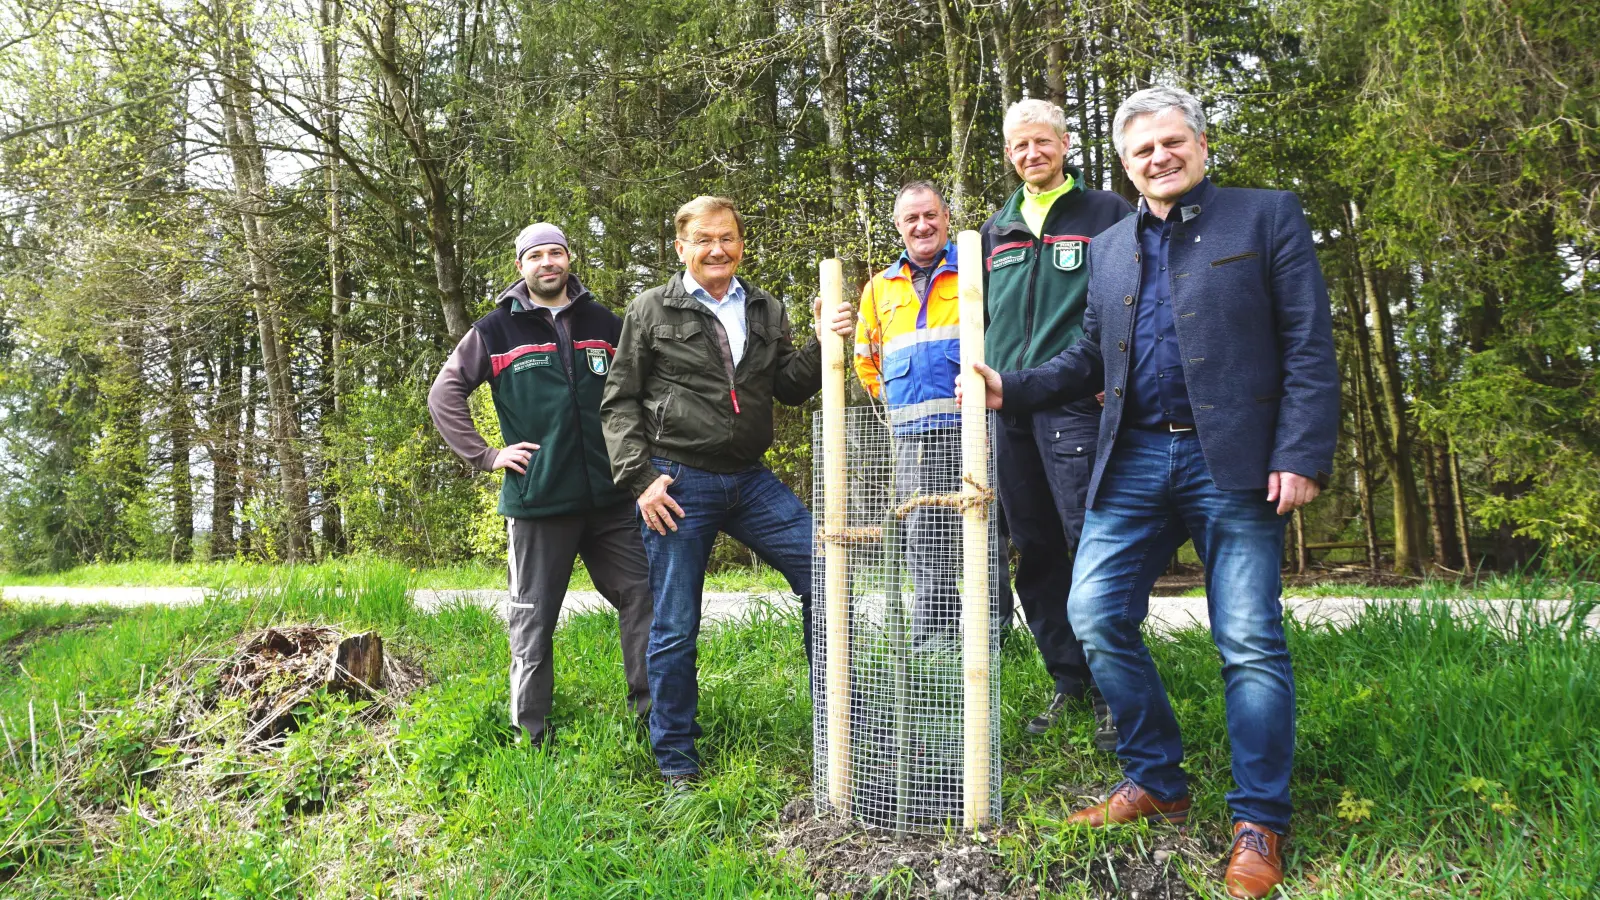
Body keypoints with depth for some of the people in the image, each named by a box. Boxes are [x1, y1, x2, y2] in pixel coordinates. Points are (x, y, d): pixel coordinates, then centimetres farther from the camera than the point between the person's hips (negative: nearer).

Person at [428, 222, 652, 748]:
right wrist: (485, 456, -3)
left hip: (610, 497, 3)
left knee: (641, 597, 2)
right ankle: (531, 733, 15)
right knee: (534, 618, 5)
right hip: (537, 501, -2)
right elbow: (443, 395, 5)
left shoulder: (605, 324, 11)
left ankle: (652, 710, 13)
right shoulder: (497, 330, 3)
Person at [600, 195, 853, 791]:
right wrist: (640, 478, -9)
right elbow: (619, 403, 1)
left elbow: (791, 390, 12)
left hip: (750, 479, 4)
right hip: (678, 484, -4)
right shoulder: (652, 310, 2)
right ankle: (676, 764, 18)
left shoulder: (767, 311, 13)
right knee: (674, 629, 1)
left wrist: (823, 344, -5)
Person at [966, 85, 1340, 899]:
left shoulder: (1267, 216, 4)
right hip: (1134, 463, 5)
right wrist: (1011, 389, 5)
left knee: (1250, 642, -3)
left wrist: (1301, 458, -12)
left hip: (1233, 461, -4)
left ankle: (1259, 824, 11)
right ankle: (1155, 784, 18)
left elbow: (1310, 348, -3)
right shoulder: (1108, 248, 19)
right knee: (1095, 615, -1)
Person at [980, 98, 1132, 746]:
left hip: (1075, 403, -5)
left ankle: (1111, 692, -1)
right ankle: (1067, 681, 18)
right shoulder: (996, 229, 21)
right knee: (1035, 552, 7)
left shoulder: (1106, 212, 7)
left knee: (1090, 542, -11)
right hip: (1006, 408, 5)